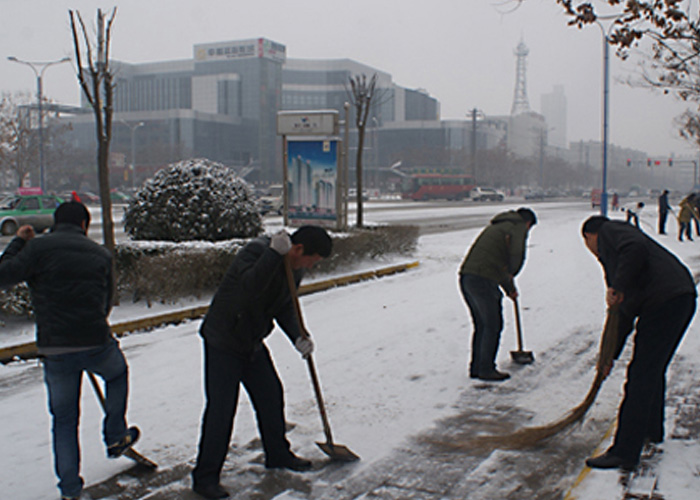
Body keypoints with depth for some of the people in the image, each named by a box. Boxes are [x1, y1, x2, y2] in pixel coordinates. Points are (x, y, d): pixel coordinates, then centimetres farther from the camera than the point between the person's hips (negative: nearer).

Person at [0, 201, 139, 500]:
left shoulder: (38, 247, -3)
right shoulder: (101, 254, 7)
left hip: (54, 349, 0)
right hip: (96, 344, 1)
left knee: (63, 419, 14)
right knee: (117, 374, 34)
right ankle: (115, 437, 37)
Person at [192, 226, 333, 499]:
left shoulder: (294, 268, 1)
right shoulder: (256, 251, -24)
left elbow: (285, 307, 7)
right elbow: (250, 286, -42)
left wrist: (297, 336, -9)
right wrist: (274, 253, -47)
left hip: (253, 343, 8)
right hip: (223, 341, -8)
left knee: (271, 395, 15)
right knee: (221, 408, -7)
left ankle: (278, 454, 35)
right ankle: (205, 477, 5)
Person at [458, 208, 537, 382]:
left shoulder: (495, 226, 29)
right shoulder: (519, 227, 3)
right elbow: (517, 256, -13)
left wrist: (508, 288, 36)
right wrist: (510, 277, 7)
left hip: (466, 276, 8)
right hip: (482, 280, -8)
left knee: (481, 325, 17)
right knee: (493, 326, 3)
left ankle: (476, 367, 22)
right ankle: (486, 370, 9)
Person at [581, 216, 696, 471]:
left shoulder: (609, 230, 7)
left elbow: (636, 248, -20)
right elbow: (625, 312, 31)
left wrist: (616, 288, -16)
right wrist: (610, 354, 31)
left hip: (664, 301, -10)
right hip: (682, 300, 10)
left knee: (641, 375, -9)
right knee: (654, 369, 25)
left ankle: (625, 452, -6)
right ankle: (651, 429, 43)